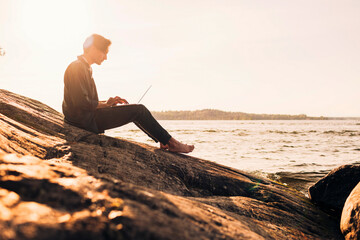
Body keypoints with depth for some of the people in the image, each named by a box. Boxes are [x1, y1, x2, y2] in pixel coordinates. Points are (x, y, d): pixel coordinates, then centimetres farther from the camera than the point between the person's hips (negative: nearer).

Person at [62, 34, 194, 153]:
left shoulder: (85, 68, 17)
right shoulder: (77, 67, -16)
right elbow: (82, 103, -23)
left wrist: (109, 102, 6)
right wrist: (106, 104, -9)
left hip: (89, 116, 11)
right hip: (87, 119, -11)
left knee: (137, 109, 13)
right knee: (138, 110, -10)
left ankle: (164, 141, 14)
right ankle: (170, 143, 0)